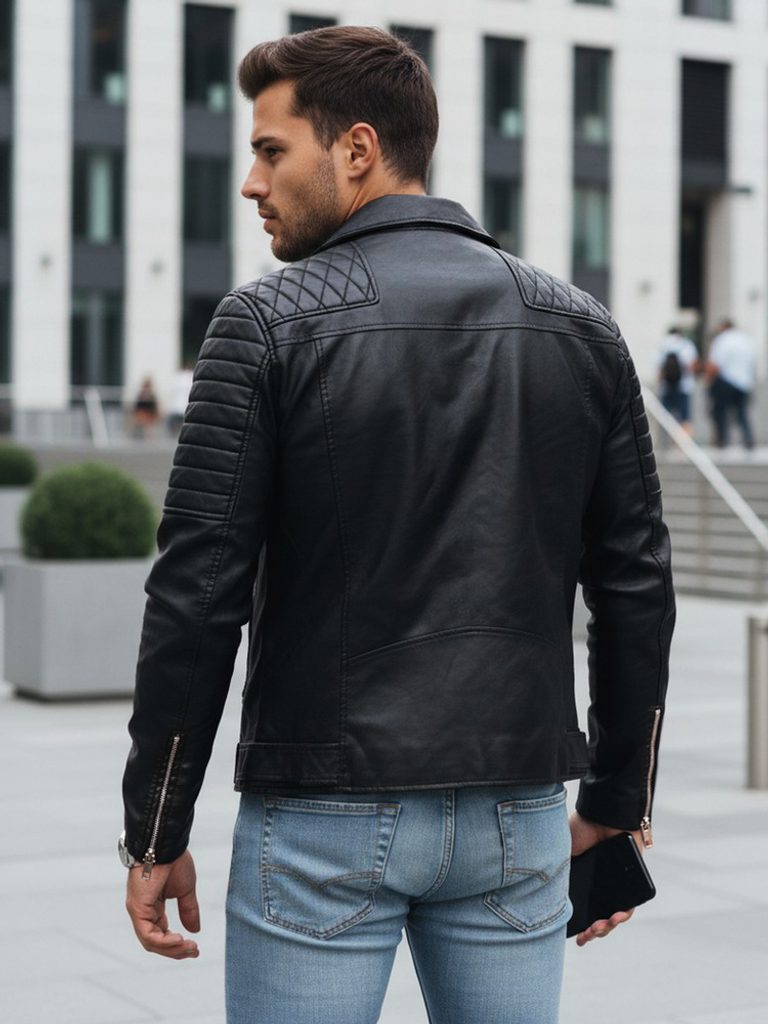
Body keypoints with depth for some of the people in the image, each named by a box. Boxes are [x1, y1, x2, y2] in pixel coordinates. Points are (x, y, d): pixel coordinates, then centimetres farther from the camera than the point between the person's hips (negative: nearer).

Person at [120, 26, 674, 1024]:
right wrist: (616, 806, 14)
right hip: (517, 820, 4)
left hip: (323, 824, -4)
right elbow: (637, 586, 6)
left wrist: (156, 834, -2)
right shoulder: (579, 327, 5)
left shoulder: (270, 324, -8)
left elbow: (198, 594, -11)